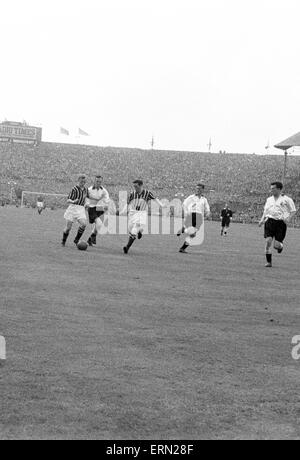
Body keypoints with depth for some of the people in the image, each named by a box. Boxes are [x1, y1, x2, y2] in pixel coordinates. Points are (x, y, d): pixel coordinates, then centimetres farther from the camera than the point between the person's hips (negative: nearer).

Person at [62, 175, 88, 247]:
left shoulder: (85, 189, 9)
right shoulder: (74, 189, -8)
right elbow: (68, 200, -11)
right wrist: (73, 201, -29)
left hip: (81, 209, 4)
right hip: (73, 208, -4)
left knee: (84, 224, -19)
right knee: (68, 227, -1)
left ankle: (76, 240, -4)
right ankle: (63, 241, 21)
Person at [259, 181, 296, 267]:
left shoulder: (286, 199, 0)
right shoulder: (269, 199, 15)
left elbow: (293, 211, 3)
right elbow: (265, 211, 22)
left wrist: (288, 219, -13)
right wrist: (262, 220, 6)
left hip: (281, 223, -3)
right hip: (270, 221, 4)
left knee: (276, 245, -7)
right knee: (268, 241, -12)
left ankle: (280, 246, 33)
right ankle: (269, 262, -2)